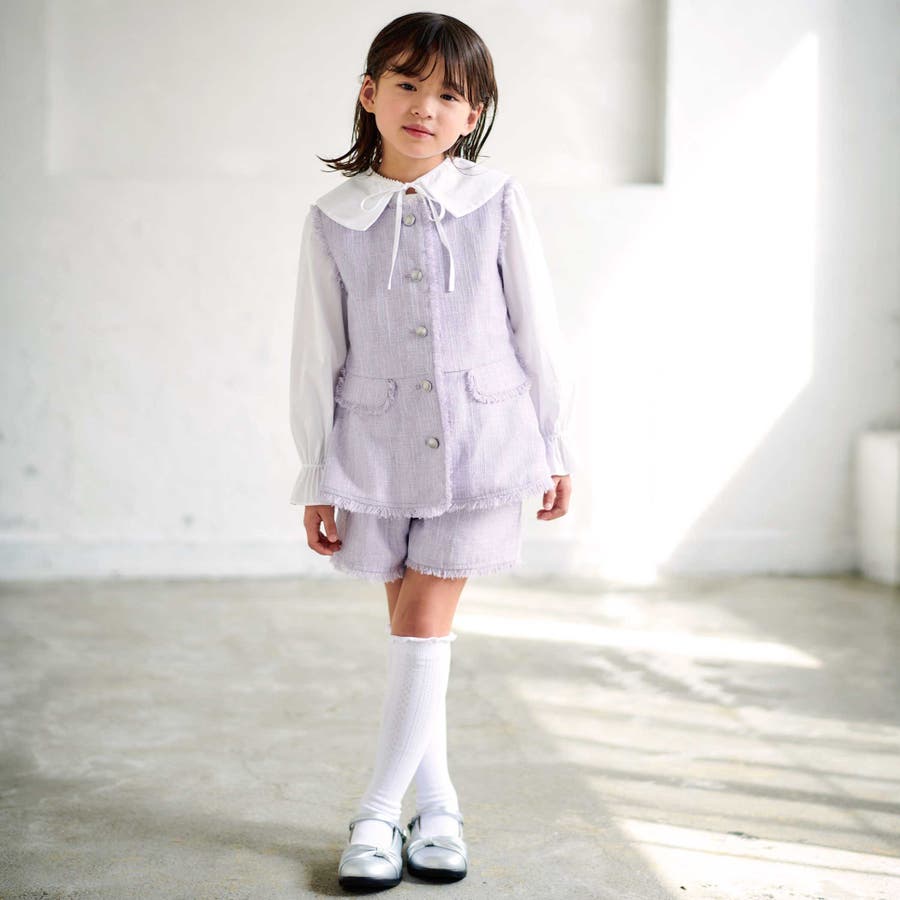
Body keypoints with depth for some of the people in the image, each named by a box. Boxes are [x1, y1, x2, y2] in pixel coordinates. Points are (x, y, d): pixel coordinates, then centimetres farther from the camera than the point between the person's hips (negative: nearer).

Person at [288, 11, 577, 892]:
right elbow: (317, 354, 2)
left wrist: (557, 447, 5)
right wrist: (316, 479, 3)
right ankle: (436, 806, 23)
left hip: (480, 441, -1)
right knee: (413, 628, 10)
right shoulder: (332, 219, -1)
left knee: (425, 623, -3)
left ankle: (379, 812, 9)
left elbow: (537, 331, 3)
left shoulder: (497, 203, -3)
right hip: (377, 449, 2)